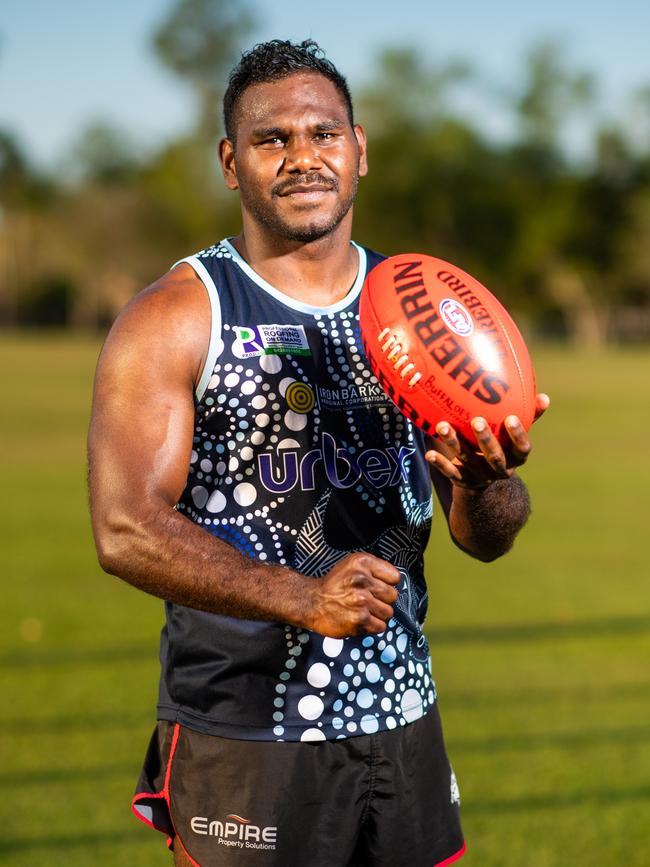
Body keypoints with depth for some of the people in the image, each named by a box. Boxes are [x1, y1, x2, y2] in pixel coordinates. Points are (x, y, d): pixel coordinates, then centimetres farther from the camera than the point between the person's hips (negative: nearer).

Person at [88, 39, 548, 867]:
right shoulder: (174, 321, -5)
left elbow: (487, 540, 6)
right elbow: (126, 530, -15)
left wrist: (480, 481, -18)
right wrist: (299, 598, -27)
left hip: (402, 725, 4)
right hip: (240, 739, -4)